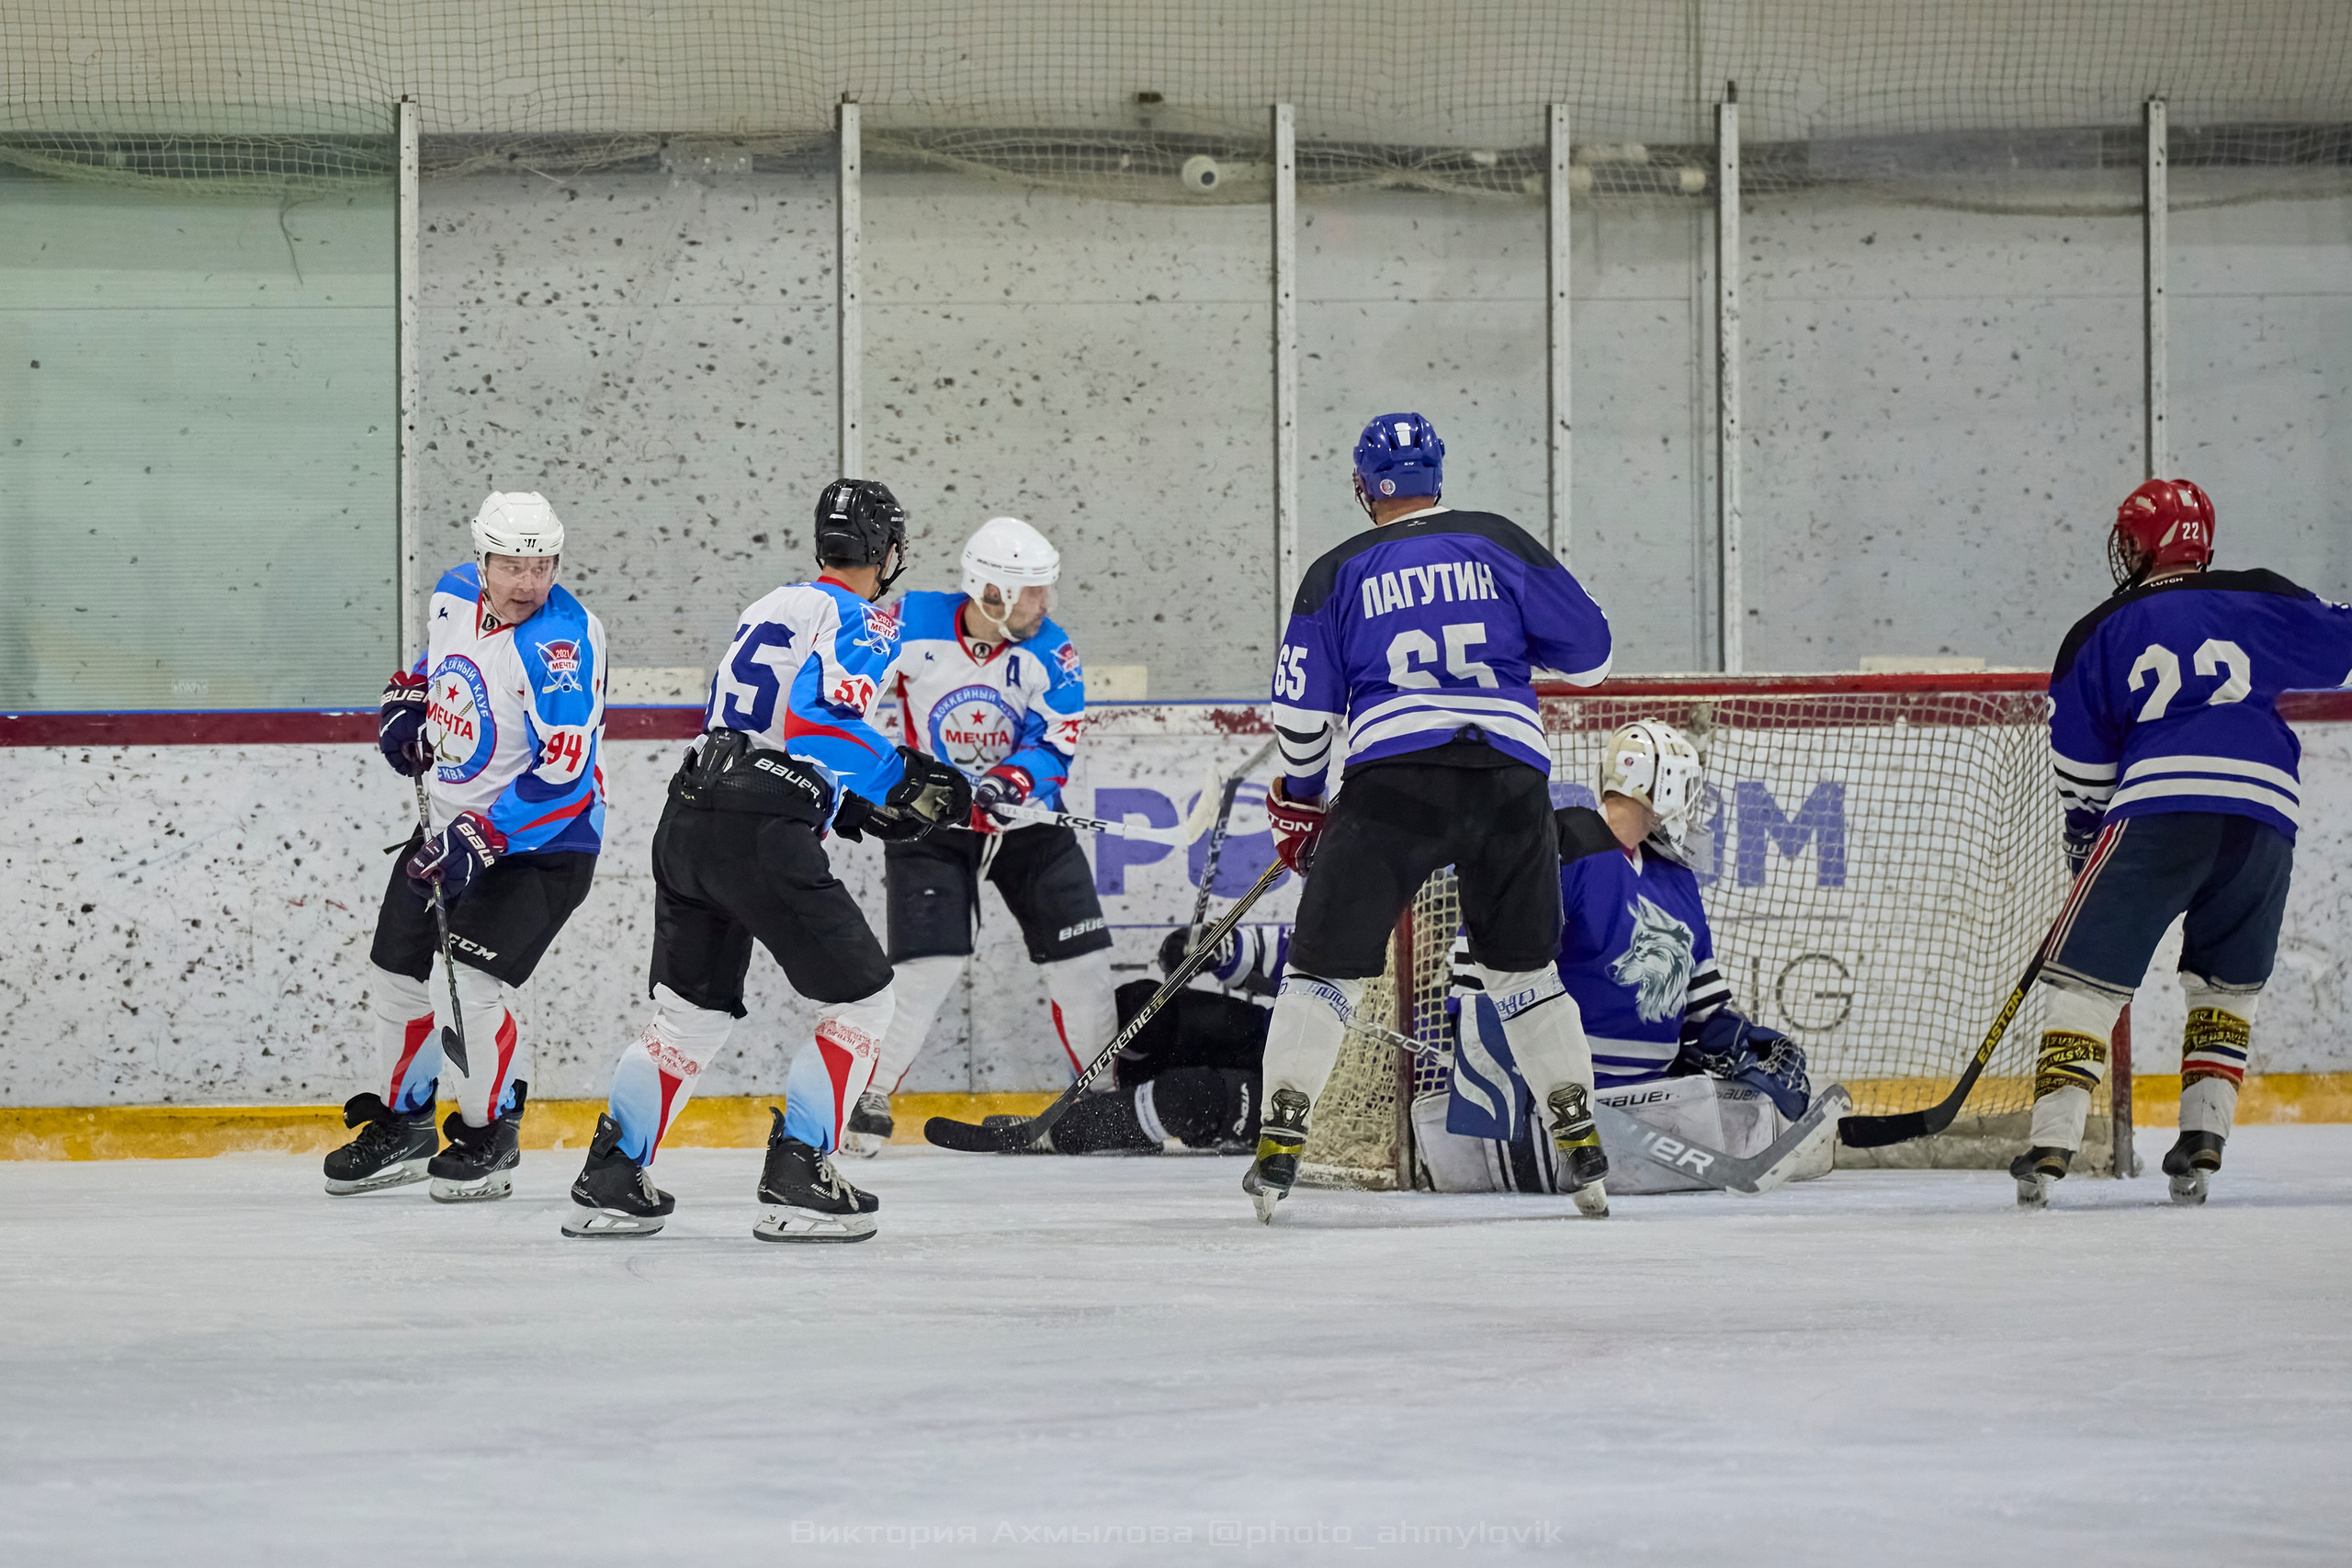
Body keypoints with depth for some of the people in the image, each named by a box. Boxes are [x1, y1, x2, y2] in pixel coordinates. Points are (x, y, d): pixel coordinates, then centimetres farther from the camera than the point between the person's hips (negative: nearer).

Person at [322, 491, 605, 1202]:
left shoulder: (563, 641, -25)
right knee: (399, 975, 12)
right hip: (449, 824, 8)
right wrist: (407, 700, 5)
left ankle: (491, 1135, 2)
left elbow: (564, 776, -29)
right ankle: (403, 1124, 32)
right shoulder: (453, 597, -2)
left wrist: (480, 841, -32)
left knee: (466, 982, -19)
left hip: (541, 841, -8)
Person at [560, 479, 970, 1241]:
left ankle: (609, 1179, 14)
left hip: (690, 822, 8)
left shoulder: (773, 607, 24)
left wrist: (850, 808, 28)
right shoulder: (862, 623, -2)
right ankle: (796, 1180, -3)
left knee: (692, 1010, 18)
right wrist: (905, 780, -11)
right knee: (860, 1000, 3)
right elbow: (822, 719, -21)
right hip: (763, 835, -8)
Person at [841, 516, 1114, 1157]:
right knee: (930, 964, -16)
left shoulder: (1048, 652, -11)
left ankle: (1101, 1086, 16)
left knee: (1079, 953, -1)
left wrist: (1016, 779, -35)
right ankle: (870, 1096, -2)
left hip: (1022, 817, 3)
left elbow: (1055, 744, -16)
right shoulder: (912, 628, -17)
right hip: (927, 817, -3)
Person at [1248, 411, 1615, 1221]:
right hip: (1511, 772, 2)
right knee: (1524, 965, 19)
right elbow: (1589, 653, 13)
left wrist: (1299, 801, 26)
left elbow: (1303, 709, 9)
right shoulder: (1502, 545, 11)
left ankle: (1278, 1140, -4)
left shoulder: (1337, 574, 11)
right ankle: (1581, 1141, 14)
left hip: (1393, 774, -2)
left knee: (1329, 962, 5)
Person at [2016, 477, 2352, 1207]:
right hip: (2267, 813, 3)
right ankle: (2202, 1141, 9)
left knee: (2084, 977, 2)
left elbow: (2082, 775, 15)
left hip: (2160, 804, -3)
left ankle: (2051, 1146, -10)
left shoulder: (2098, 634, 14)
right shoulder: (2262, 601, 15)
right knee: (2227, 984, 21)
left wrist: (2088, 847, 28)